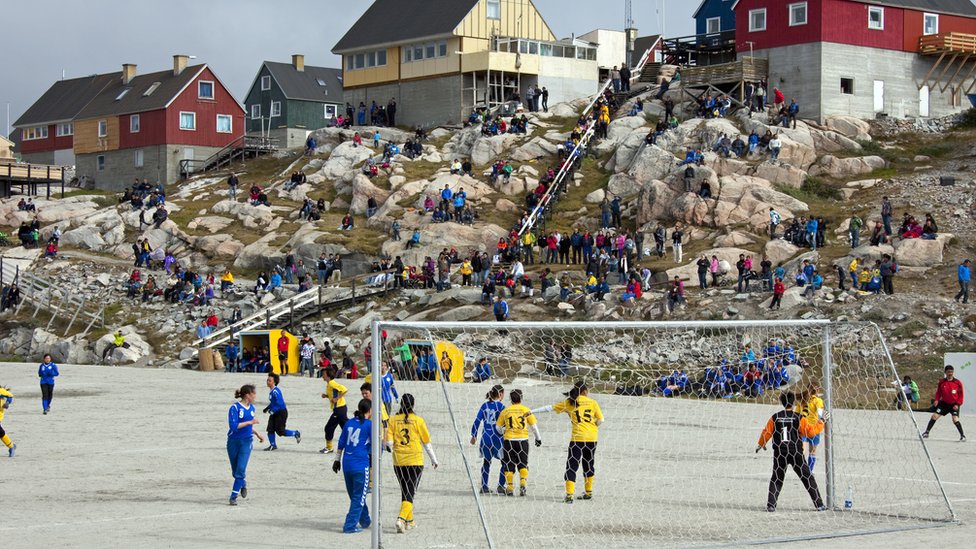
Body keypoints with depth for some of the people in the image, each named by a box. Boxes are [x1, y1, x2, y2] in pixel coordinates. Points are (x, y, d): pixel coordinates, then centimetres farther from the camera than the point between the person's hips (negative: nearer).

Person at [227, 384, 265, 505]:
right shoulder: (235, 408, -14)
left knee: (240, 470, -12)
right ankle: (243, 483, 42)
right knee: (235, 471, 11)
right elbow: (233, 426, -24)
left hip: (246, 442, 3)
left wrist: (257, 434, 22)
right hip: (233, 442, -3)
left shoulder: (252, 408, 7)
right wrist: (250, 422, -22)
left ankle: (234, 496, -7)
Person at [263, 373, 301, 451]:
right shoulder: (272, 391, 8)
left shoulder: (275, 391, -23)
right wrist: (268, 408, 14)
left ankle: (296, 433, 17)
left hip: (281, 413, -9)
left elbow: (280, 403, -27)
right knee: (270, 429, 2)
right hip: (274, 413, 9)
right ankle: (273, 445, 13)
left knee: (280, 431, -3)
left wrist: (273, 410, -26)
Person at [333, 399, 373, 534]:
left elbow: (341, 443, 14)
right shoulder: (369, 425, -6)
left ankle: (365, 521, 34)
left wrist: (337, 460, 22)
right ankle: (350, 526, -5)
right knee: (359, 497, 0)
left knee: (355, 495, 18)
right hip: (361, 465, -6)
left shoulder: (349, 423, 10)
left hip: (346, 463, 6)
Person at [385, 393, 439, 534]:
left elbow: (388, 442, -9)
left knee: (405, 491, 17)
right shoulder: (418, 420, -4)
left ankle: (409, 521, 25)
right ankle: (401, 518, -23)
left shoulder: (393, 420, -1)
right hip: (415, 461, -3)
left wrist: (389, 445, 11)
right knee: (410, 492, -3)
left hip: (398, 461, 3)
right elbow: (426, 442, 3)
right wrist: (434, 459, 13)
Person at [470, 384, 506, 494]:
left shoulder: (484, 405, 6)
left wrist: (474, 435, 11)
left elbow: (477, 421, 4)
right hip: (497, 438, -5)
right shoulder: (500, 406, -7)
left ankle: (484, 486, 13)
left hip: (485, 438, 5)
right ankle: (501, 486, 1)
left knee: (486, 461, 17)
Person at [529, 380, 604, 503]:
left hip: (577, 438, -2)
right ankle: (588, 492, 26)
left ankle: (569, 494, -16)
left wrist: (531, 411, 11)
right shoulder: (592, 402, 4)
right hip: (592, 438, 2)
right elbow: (601, 420, 4)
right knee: (589, 465, 18)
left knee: (572, 465, -2)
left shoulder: (569, 403, 2)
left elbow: (550, 408, 5)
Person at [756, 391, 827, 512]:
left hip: (779, 454, 2)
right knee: (808, 478, 7)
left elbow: (766, 433, 7)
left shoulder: (775, 417, 1)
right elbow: (811, 431, -9)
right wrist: (821, 421, 5)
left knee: (776, 479, 14)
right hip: (796, 454, -2)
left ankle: (771, 505, 4)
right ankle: (819, 504, 6)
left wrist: (761, 445, 25)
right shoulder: (799, 418, -7)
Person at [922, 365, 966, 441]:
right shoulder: (941, 382, -3)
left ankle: (962, 436, -4)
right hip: (944, 403, 3)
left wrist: (958, 404, -15)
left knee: (955, 419, -18)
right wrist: (936, 400, -9)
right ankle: (926, 433, 13)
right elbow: (938, 392, 7)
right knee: (934, 416, -1)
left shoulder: (958, 383, -10)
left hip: (954, 404, -3)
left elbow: (961, 395, -5)